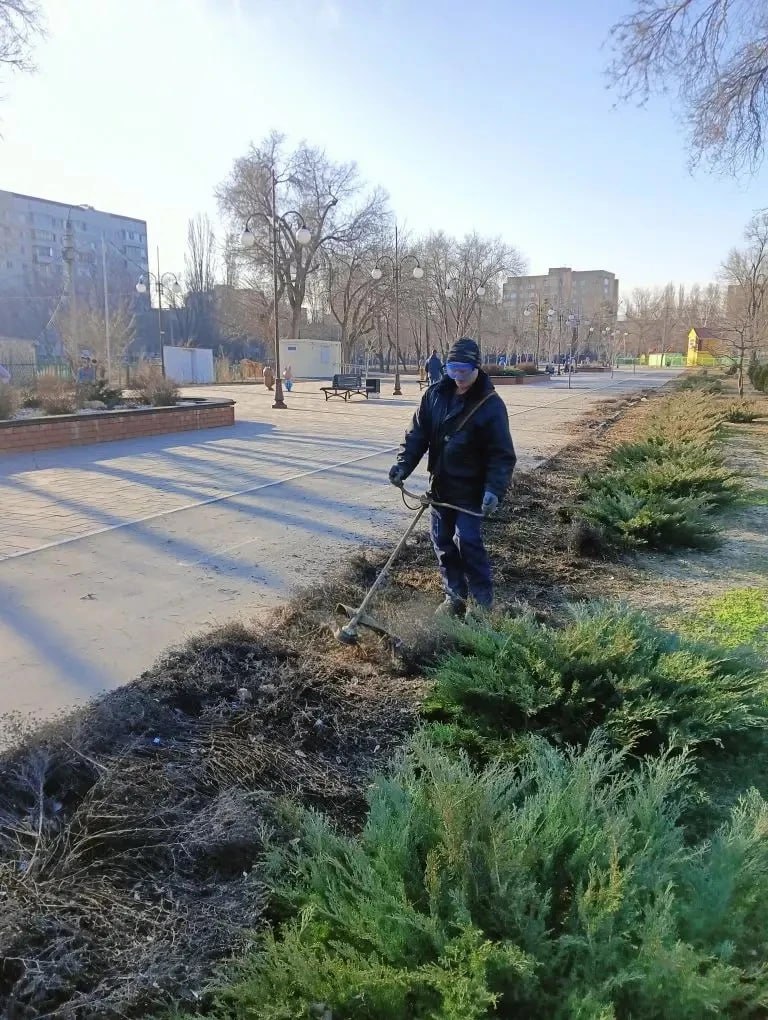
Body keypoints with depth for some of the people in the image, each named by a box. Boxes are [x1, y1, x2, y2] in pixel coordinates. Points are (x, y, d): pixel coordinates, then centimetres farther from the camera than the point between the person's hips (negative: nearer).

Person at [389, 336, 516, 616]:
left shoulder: (490, 404, -15)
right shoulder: (435, 394, 0)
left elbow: (502, 454, -16)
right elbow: (417, 434, 5)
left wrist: (494, 489, -28)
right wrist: (403, 464, -10)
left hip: (470, 490, -6)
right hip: (440, 485, 6)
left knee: (467, 542, -8)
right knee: (442, 541, 12)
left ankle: (482, 601, 7)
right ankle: (454, 596, 26)